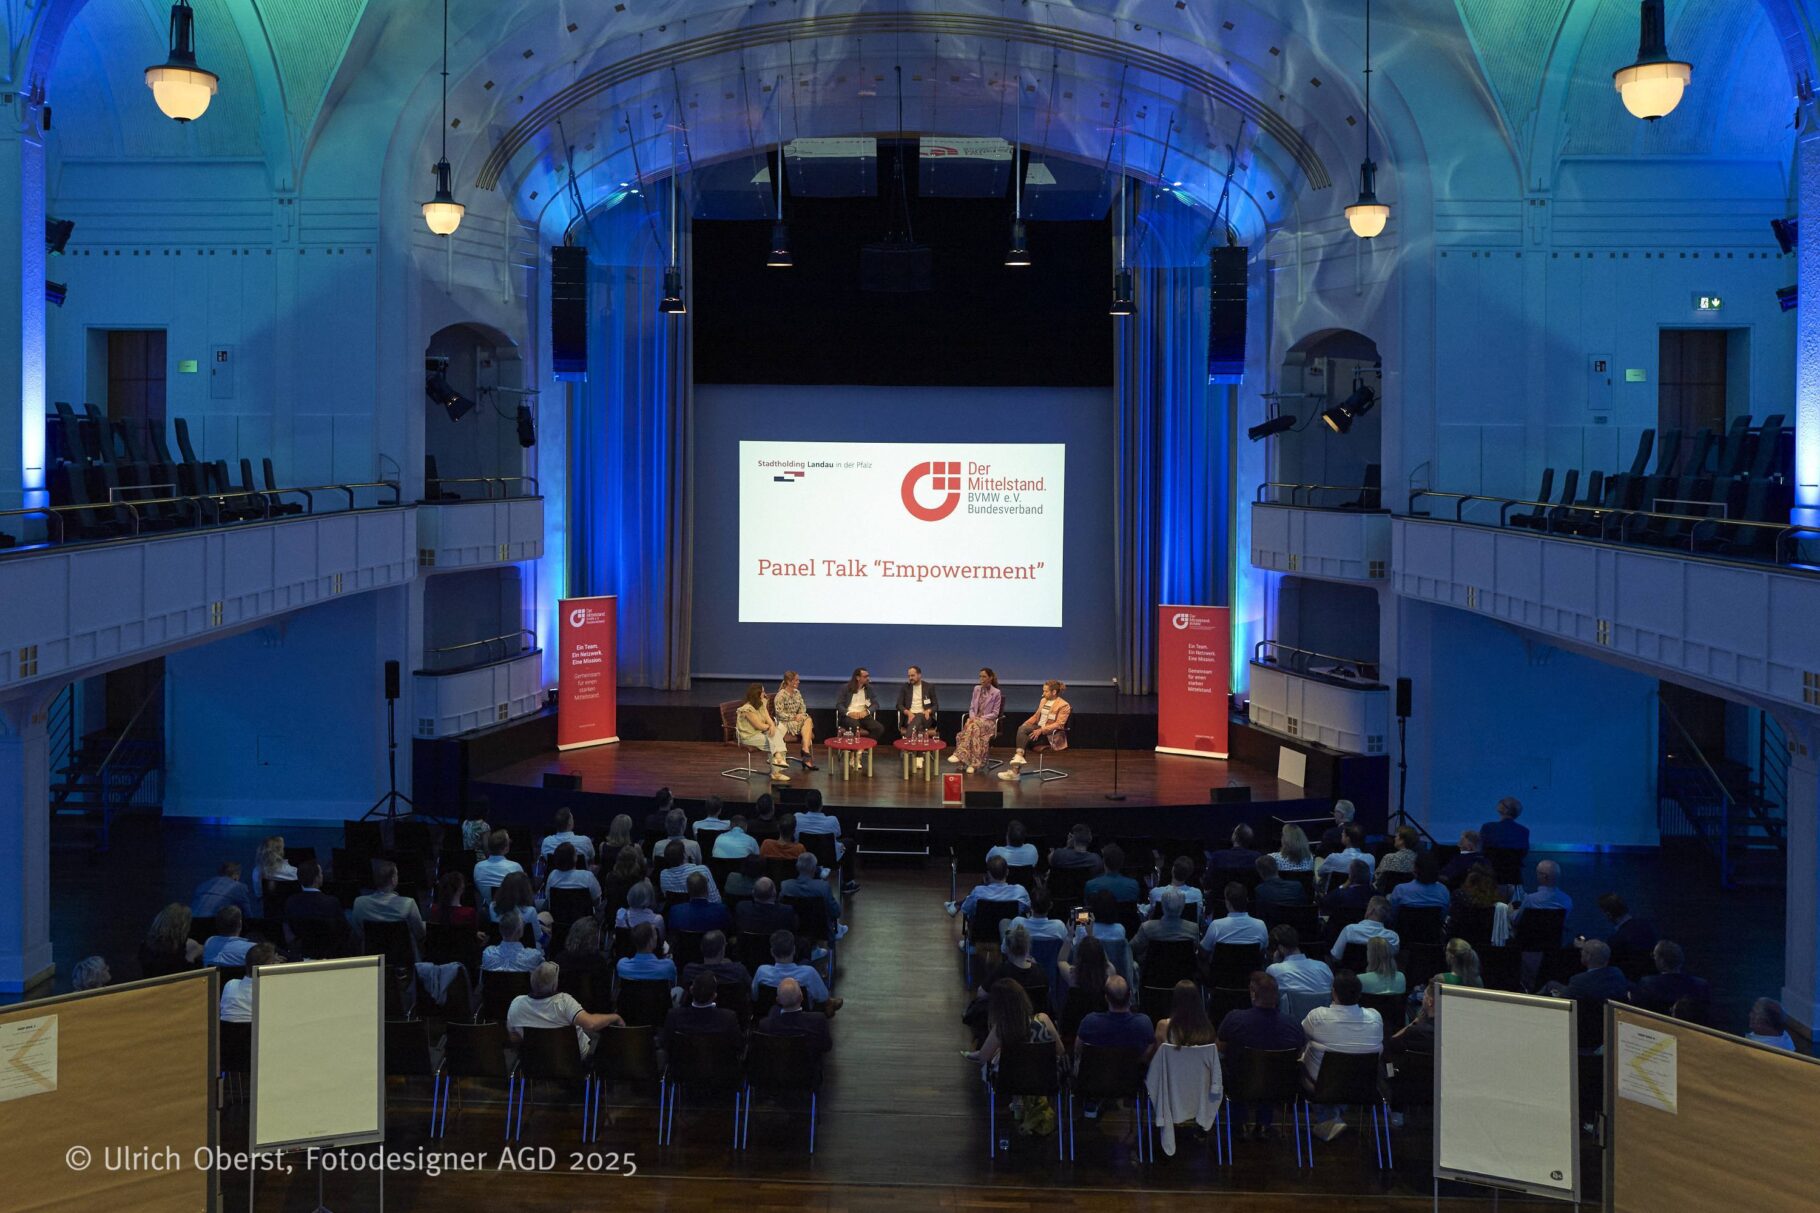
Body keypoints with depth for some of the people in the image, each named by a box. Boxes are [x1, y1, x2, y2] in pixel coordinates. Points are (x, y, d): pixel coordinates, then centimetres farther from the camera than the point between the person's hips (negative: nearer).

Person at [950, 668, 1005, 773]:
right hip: (975, 719, 4)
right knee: (968, 724, -35)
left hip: (988, 721, -4)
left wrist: (981, 718, -15)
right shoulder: (976, 689, 14)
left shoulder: (996, 693, -2)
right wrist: (972, 717, -6)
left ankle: (960, 754, -47)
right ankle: (973, 763, -43)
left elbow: (995, 713, -3)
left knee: (974, 726, -39)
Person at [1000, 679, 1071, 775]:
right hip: (1038, 728, 7)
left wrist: (1041, 730, -24)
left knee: (1026, 738, -27)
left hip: (1051, 734, -7)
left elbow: (1059, 724, -15)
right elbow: (1036, 716, 21)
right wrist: (1025, 724, 2)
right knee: (1022, 728, -24)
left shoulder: (1063, 705, -8)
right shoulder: (1043, 701, 15)